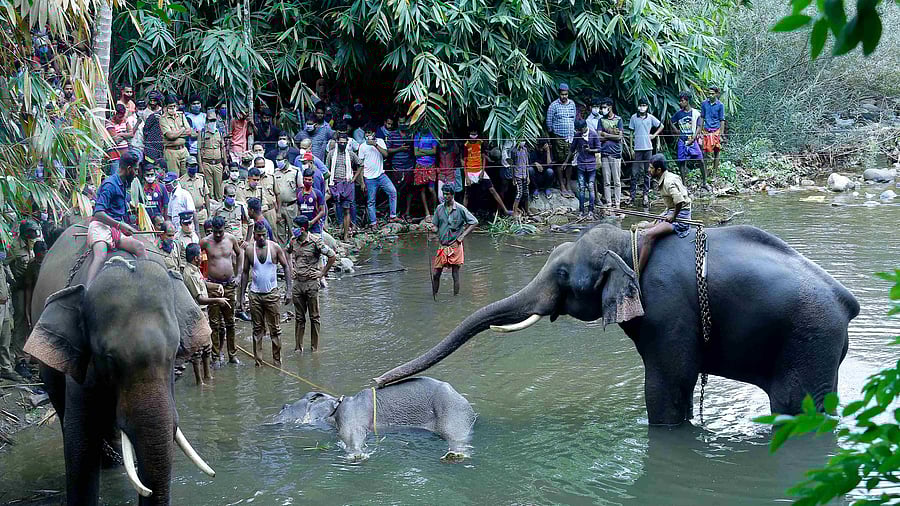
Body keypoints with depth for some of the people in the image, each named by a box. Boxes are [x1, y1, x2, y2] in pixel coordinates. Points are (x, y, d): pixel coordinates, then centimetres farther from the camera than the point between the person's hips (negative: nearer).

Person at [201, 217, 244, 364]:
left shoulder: (232, 239, 1)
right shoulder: (205, 242, -8)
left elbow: (239, 253, 17)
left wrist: (238, 275, 12)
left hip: (229, 285, 3)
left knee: (230, 322, 9)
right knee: (215, 322, -1)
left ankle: (233, 354, 16)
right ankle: (216, 355, 7)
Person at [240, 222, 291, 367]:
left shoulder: (274, 247, -4)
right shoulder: (249, 249, 0)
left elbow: (286, 267, 2)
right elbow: (245, 272, 8)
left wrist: (289, 289, -6)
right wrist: (242, 295, 6)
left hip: (271, 293, -1)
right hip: (255, 294, 1)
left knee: (275, 329, 1)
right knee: (257, 329, 6)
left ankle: (277, 360, 9)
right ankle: (258, 361, 11)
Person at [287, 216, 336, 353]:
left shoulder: (315, 241, -12)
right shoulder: (293, 241, 5)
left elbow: (332, 256, -10)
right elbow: (286, 253, 27)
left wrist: (323, 272, -7)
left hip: (311, 283, -5)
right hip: (297, 282, 5)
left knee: (314, 317, 5)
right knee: (299, 317, 9)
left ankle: (315, 347, 13)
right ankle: (298, 347, 15)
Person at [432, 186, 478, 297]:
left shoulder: (460, 209, -5)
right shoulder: (439, 208, 6)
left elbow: (474, 222, 0)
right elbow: (435, 225, 14)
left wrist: (462, 236, -6)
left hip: (455, 246, -3)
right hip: (442, 246, 3)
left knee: (455, 275, 1)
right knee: (435, 274, 0)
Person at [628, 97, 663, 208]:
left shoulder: (650, 118, 4)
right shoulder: (634, 118, 1)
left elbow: (661, 126, 18)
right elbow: (631, 133, 4)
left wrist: (654, 135, 5)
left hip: (648, 148, 1)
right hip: (637, 148, -1)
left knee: (647, 172, 6)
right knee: (635, 172, -4)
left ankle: (646, 194, 11)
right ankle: (633, 195, 0)